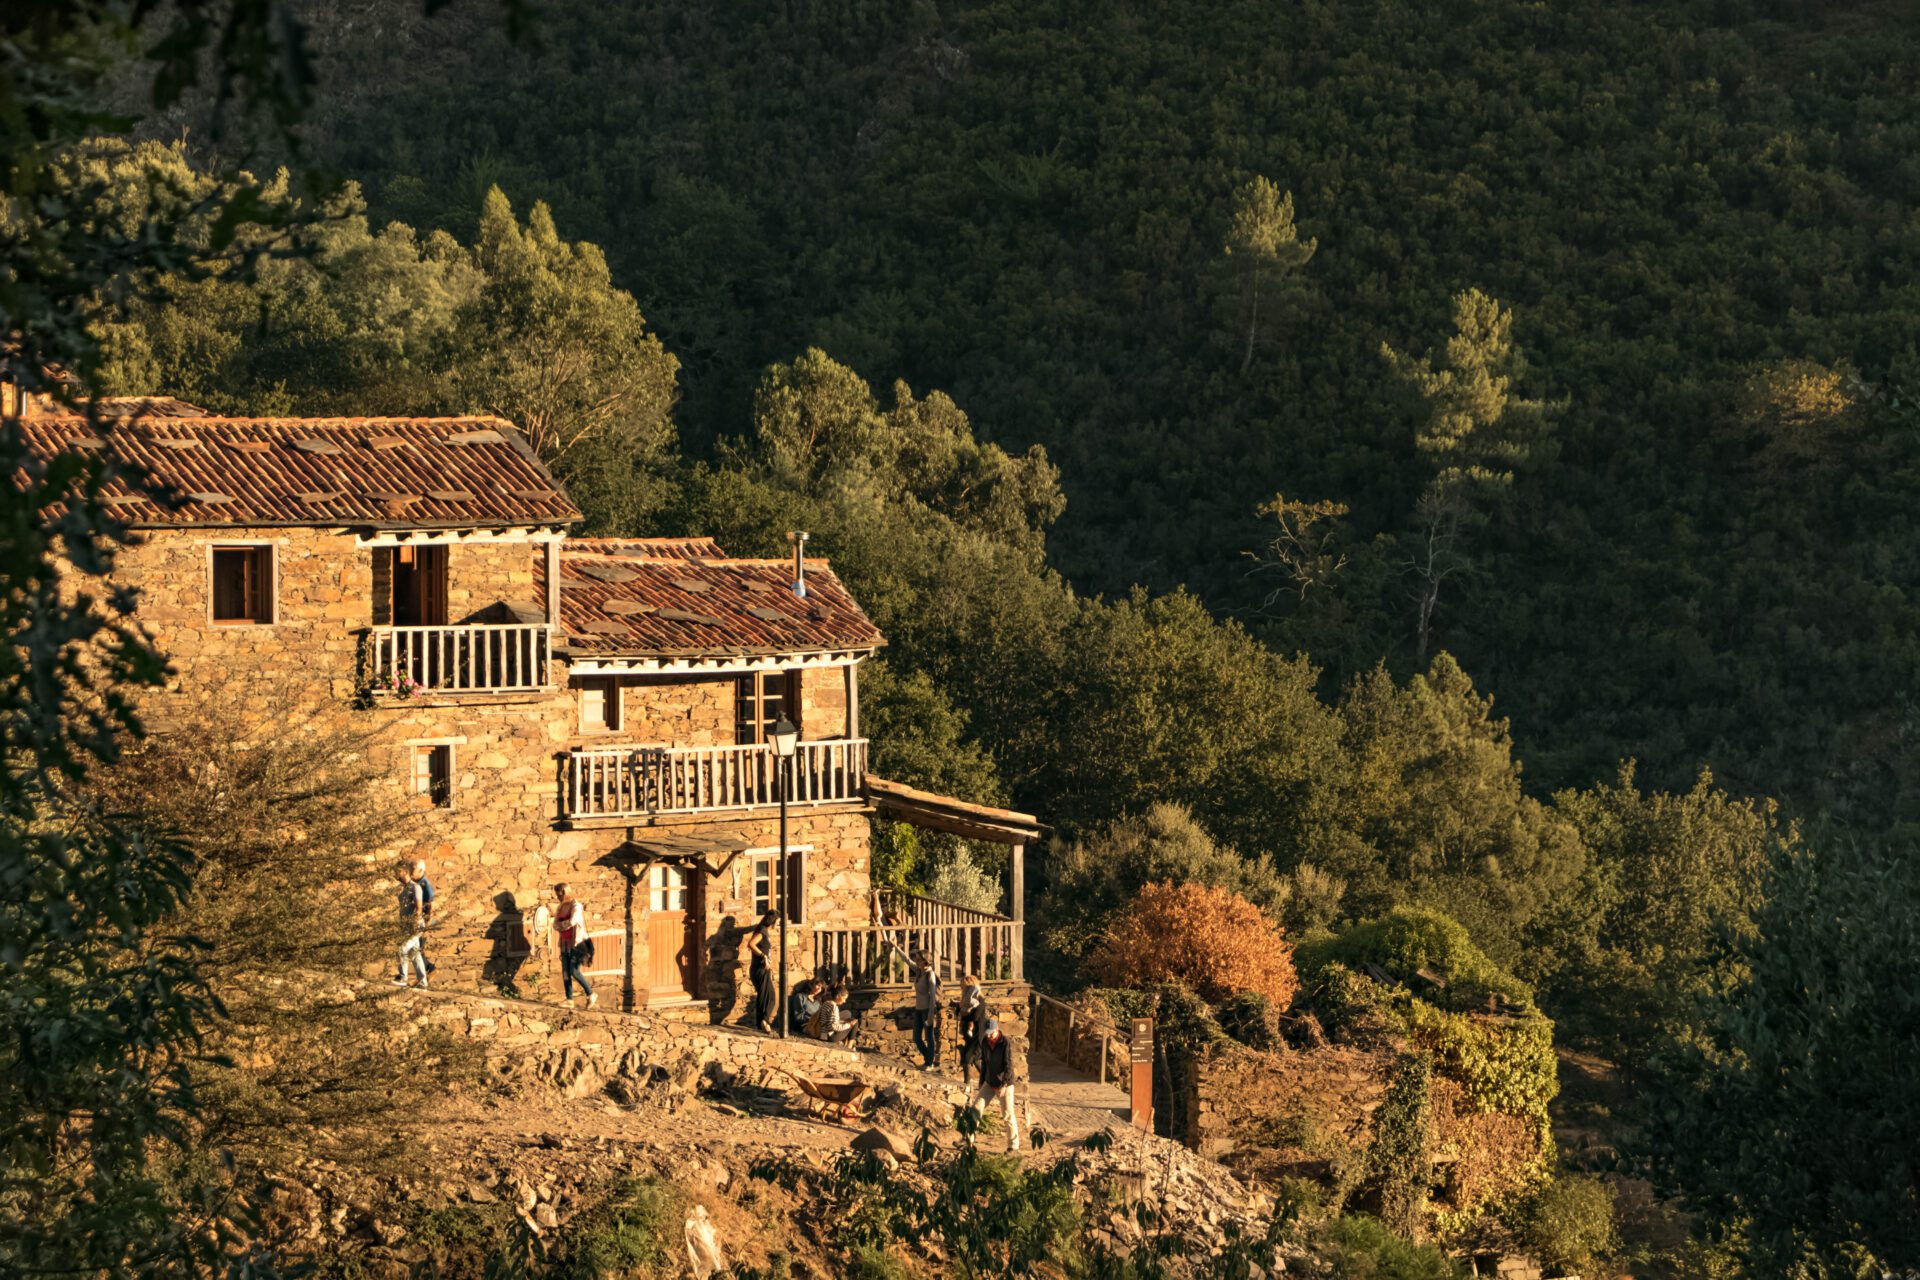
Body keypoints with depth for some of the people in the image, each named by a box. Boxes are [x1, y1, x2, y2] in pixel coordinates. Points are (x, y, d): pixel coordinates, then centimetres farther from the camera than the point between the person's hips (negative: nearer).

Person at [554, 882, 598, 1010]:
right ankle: (569, 999, 3)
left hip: (576, 943, -7)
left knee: (575, 972, -12)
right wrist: (564, 925, -12)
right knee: (565, 972, 1)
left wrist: (560, 925, -7)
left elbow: (572, 922, -24)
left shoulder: (576, 905, -11)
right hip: (565, 943, 7)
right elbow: (555, 925, 7)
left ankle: (591, 994, 3)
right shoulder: (561, 907, 12)